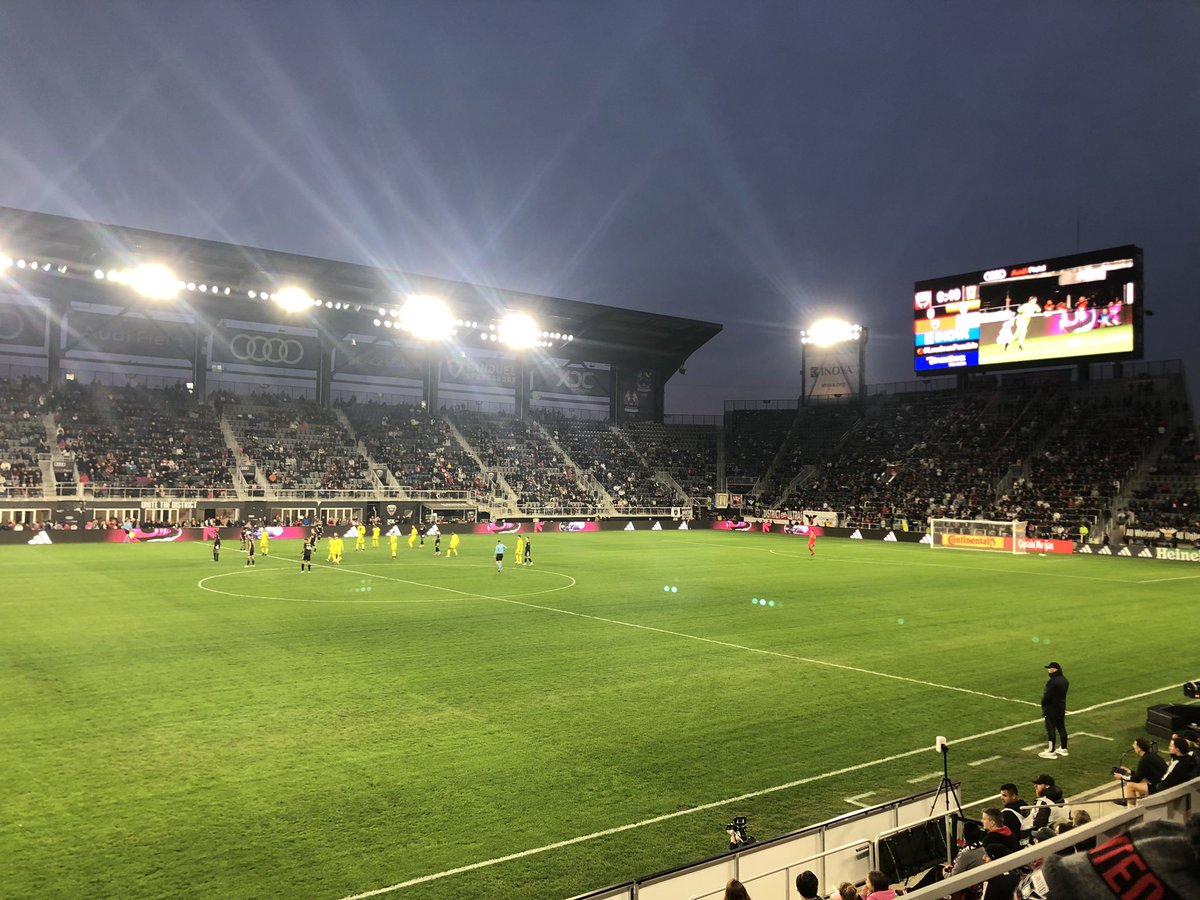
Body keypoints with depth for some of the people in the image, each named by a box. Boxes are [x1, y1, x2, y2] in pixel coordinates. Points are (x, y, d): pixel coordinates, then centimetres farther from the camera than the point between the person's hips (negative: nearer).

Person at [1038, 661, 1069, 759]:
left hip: (1051, 709, -9)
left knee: (1051, 729, -1)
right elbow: (1062, 693, 12)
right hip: (1062, 707, 9)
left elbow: (1047, 696, -22)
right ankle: (1063, 749, 28)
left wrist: (1043, 704, -5)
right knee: (1061, 728, 17)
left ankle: (1051, 751, 4)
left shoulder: (1052, 681, -24)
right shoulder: (1064, 680, 5)